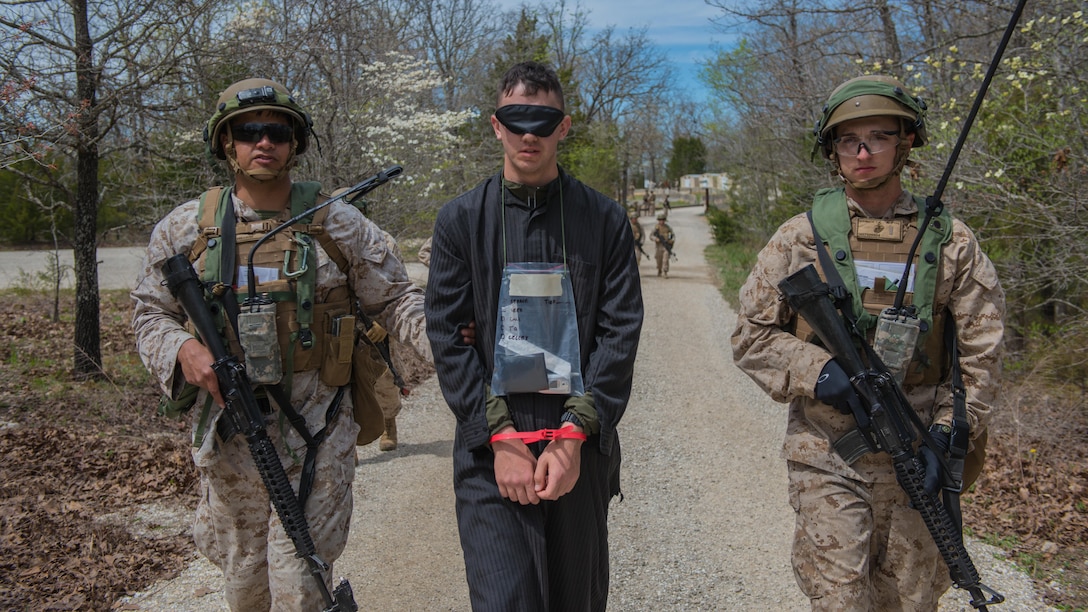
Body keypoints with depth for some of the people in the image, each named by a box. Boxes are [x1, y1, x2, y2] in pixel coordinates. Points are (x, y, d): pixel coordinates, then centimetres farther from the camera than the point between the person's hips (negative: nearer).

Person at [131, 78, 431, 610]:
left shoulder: (338, 223, -2)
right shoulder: (185, 228, 4)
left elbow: (396, 299, 0)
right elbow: (150, 311, 11)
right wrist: (181, 347, -11)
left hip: (315, 438, -2)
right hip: (226, 439, 3)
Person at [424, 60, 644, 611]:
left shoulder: (604, 220, 4)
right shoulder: (461, 219, 3)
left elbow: (620, 333, -1)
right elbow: (448, 338, -1)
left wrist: (573, 436, -10)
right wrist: (501, 439, -10)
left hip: (581, 451, 1)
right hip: (491, 456, -1)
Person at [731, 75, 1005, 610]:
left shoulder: (950, 241, 3)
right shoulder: (801, 237, 0)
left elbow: (981, 353, 3)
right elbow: (750, 336, 1)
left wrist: (945, 435, -8)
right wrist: (815, 371, -15)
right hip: (827, 461, -2)